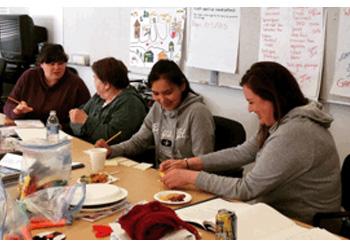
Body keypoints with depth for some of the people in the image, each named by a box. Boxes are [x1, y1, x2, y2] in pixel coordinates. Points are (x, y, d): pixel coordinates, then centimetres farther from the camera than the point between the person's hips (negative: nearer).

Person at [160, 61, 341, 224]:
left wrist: (190, 176, -16)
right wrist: (187, 163, -1)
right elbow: (241, 153, 5)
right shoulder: (283, 121, 3)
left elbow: (246, 189, -23)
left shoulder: (293, 134, -27)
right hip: (282, 211, 8)